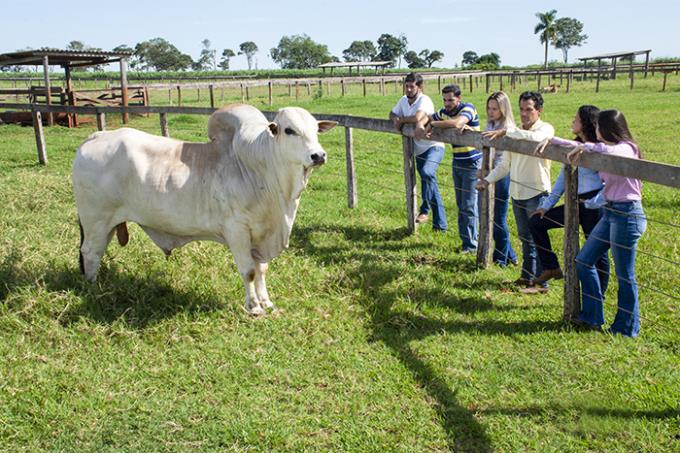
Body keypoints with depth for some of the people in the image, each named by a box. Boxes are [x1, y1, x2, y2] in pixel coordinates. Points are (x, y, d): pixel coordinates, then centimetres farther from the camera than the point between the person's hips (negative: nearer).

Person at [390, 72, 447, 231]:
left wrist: (401, 120, -16)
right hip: (419, 150, 8)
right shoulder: (403, 100, 7)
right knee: (430, 183, 10)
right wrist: (395, 119, -6)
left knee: (427, 173, -35)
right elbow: (392, 113, 18)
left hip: (434, 147, -8)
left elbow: (417, 118, -34)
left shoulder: (424, 100, -18)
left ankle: (424, 210, -20)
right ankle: (440, 224, 16)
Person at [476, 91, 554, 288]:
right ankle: (527, 276, 31)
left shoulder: (545, 129, -9)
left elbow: (534, 137, -35)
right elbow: (505, 164, 13)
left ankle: (542, 282, 11)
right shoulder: (516, 132, 10)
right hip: (517, 193, 7)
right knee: (525, 238, 18)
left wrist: (506, 131, -35)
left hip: (536, 193, -6)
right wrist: (488, 179, 2)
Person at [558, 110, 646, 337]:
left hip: (627, 214, -10)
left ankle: (627, 328, 16)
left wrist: (583, 146, -26)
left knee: (624, 275, 1)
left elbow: (606, 149, -38)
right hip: (610, 212, 10)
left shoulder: (626, 149, -16)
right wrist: (551, 139, 16)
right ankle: (592, 317, 23)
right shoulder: (609, 150, 13)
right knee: (583, 261, 12)